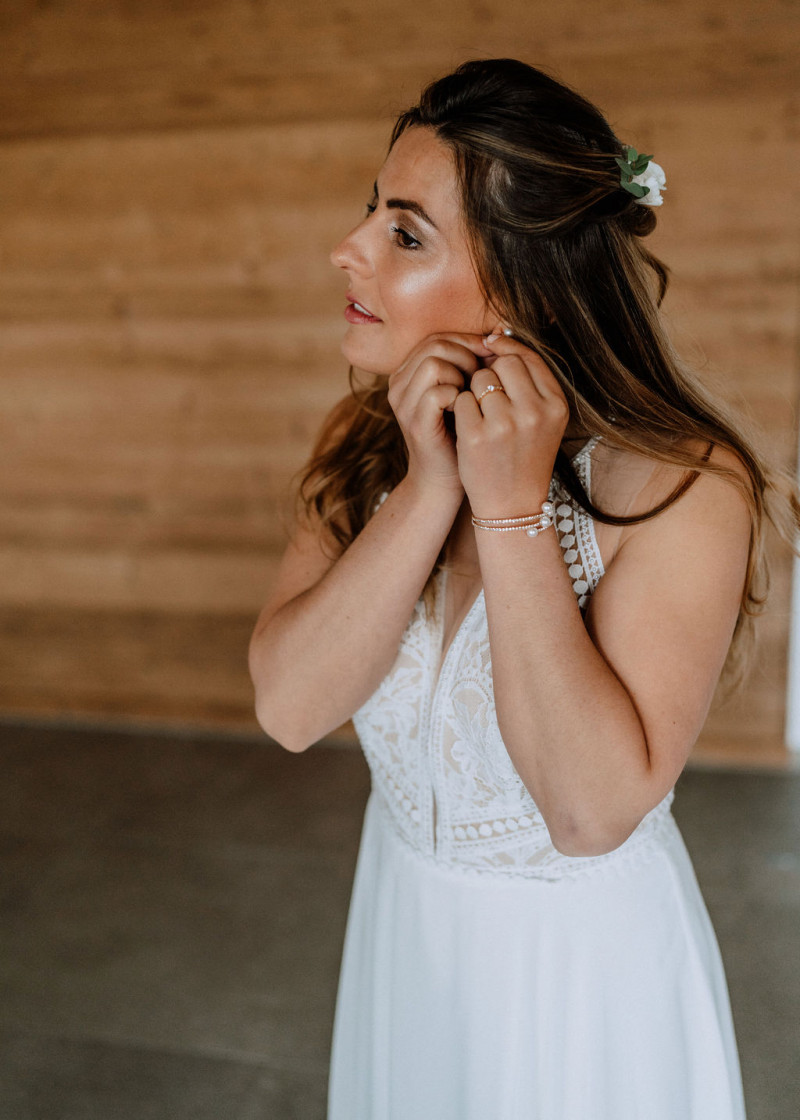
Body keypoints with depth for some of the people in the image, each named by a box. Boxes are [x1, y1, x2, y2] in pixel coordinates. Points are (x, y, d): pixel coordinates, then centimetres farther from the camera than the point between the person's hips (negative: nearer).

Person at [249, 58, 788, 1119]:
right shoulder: (370, 442, -9)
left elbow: (593, 810, -29)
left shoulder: (682, 486, -25)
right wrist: (429, 489, -28)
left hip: (587, 959, -4)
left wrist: (513, 510, -33)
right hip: (404, 917, 5)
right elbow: (289, 708, -18)